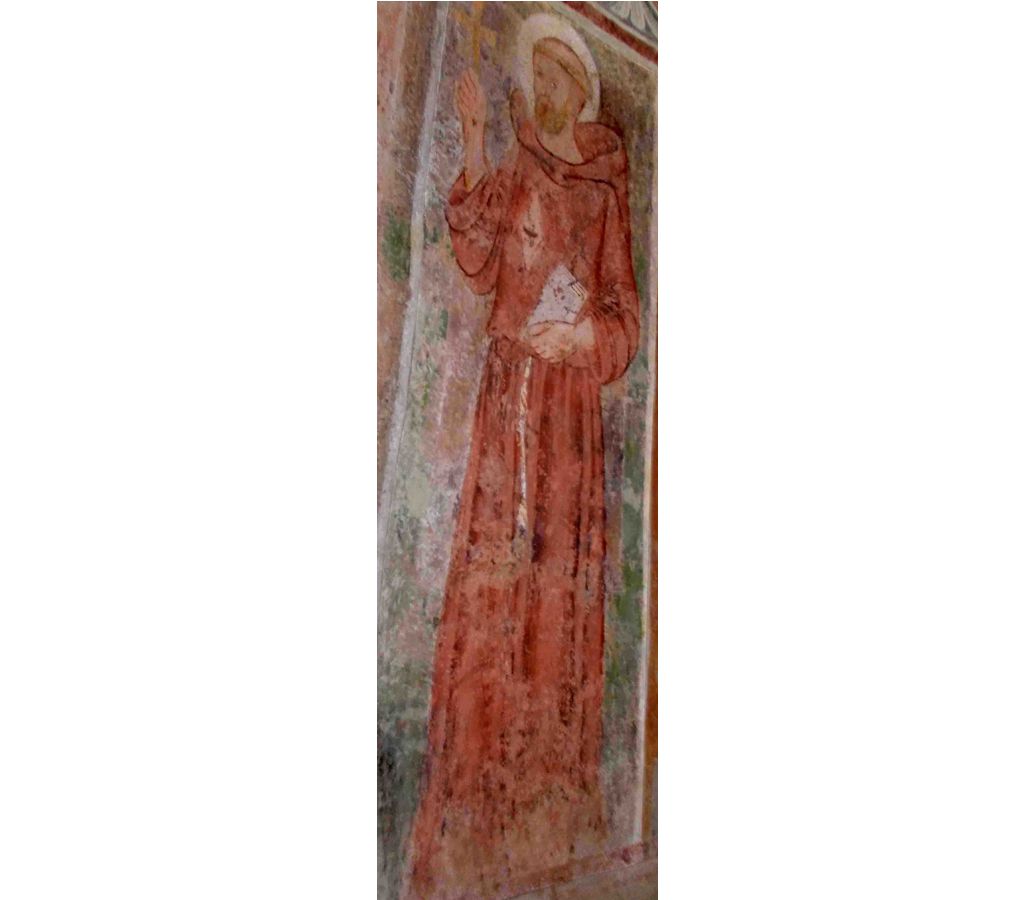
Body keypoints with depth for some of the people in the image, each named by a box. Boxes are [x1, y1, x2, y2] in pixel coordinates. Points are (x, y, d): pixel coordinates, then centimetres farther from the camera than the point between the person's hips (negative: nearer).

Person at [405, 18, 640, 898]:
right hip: (508, 395, -1)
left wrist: (588, 334, -12)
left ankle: (550, 800, 20)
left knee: (561, 588, 5)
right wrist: (473, 145, -15)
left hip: (571, 405, 1)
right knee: (494, 582, -2)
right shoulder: (512, 178, 8)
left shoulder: (603, 193, 9)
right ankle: (480, 808, 9)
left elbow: (626, 316, 8)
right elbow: (477, 262, -9)